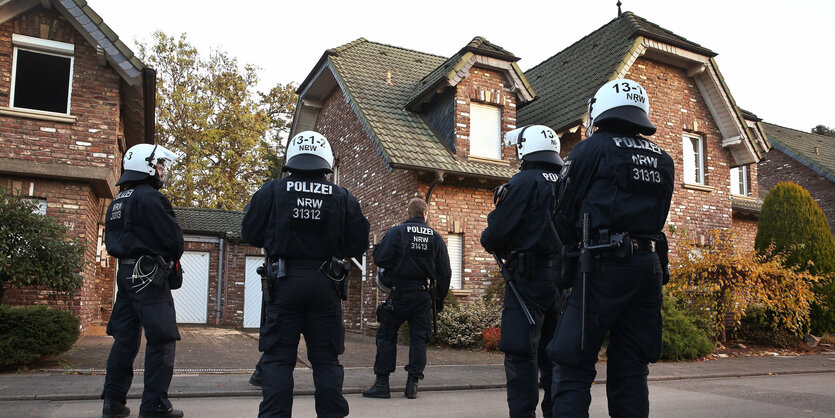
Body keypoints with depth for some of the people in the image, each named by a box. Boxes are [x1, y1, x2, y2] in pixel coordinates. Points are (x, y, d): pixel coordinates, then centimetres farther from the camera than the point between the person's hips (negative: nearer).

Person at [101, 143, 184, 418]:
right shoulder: (150, 198, -13)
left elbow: (111, 240, 20)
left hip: (126, 272, 9)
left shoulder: (117, 202, 17)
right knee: (162, 338, -4)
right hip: (149, 274, -9)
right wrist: (172, 260, 5)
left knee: (125, 337, 13)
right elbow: (172, 237, -14)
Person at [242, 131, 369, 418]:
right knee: (326, 359, 12)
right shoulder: (343, 198, -2)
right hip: (325, 284, 1)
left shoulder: (272, 191, -4)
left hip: (285, 281, -1)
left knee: (278, 358, 8)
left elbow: (251, 235, 2)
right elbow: (359, 245, 2)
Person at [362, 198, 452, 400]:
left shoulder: (396, 232, -5)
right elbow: (445, 271, 7)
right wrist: (440, 298, 16)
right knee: (419, 338, 9)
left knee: (386, 336, 6)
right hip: (423, 296, 3)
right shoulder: (435, 237, 6)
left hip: (399, 294, -2)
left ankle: (382, 383, 6)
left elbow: (380, 260, -13)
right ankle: (413, 384, 9)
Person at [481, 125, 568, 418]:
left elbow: (497, 231, -14)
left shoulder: (525, 181, -10)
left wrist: (488, 241, 8)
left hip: (528, 276, -7)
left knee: (520, 353, -3)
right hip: (560, 278, 7)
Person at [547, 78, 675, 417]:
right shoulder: (663, 160, 17)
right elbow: (657, 216, 17)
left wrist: (580, 244, 20)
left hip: (606, 266, -6)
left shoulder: (592, 148, -1)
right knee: (630, 367, 13)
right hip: (650, 265, 6)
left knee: (575, 365, -2)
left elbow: (566, 215, 2)